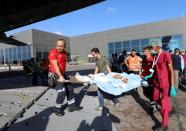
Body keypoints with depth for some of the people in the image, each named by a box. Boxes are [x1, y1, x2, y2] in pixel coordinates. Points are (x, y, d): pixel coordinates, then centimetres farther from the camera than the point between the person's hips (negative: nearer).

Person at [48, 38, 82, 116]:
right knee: (62, 91, -11)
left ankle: (72, 105, 22)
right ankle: (57, 108, 10)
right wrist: (60, 76, -31)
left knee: (70, 89, 9)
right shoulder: (53, 52, -16)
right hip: (55, 75, -8)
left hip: (62, 74, 8)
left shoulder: (65, 53, 9)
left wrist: (63, 75, 11)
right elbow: (55, 66, -24)